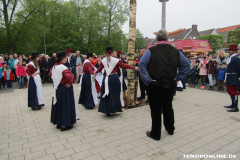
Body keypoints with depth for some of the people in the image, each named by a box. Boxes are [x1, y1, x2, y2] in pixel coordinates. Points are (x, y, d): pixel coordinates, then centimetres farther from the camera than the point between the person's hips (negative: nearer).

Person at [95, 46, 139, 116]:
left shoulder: (103, 61, 4)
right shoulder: (116, 60, -7)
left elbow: (100, 68, 15)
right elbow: (124, 65, -8)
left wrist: (95, 73, 35)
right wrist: (134, 67, -1)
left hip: (106, 79, 3)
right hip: (114, 78, -3)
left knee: (106, 95, 11)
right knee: (116, 93, 13)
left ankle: (107, 111, 17)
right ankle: (117, 108, 25)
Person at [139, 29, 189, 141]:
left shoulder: (151, 51, -9)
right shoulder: (175, 51, 3)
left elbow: (141, 64, -18)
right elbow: (186, 65, 7)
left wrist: (147, 79, -14)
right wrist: (177, 77, 6)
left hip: (154, 85, -4)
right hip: (170, 84, 4)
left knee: (156, 109, 7)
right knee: (168, 107, 22)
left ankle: (155, 133, 19)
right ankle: (170, 129, 40)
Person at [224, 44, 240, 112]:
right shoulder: (231, 58, 14)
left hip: (233, 79, -10)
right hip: (230, 79, 10)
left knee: (234, 92, -4)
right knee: (230, 91, 19)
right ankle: (233, 105, 33)